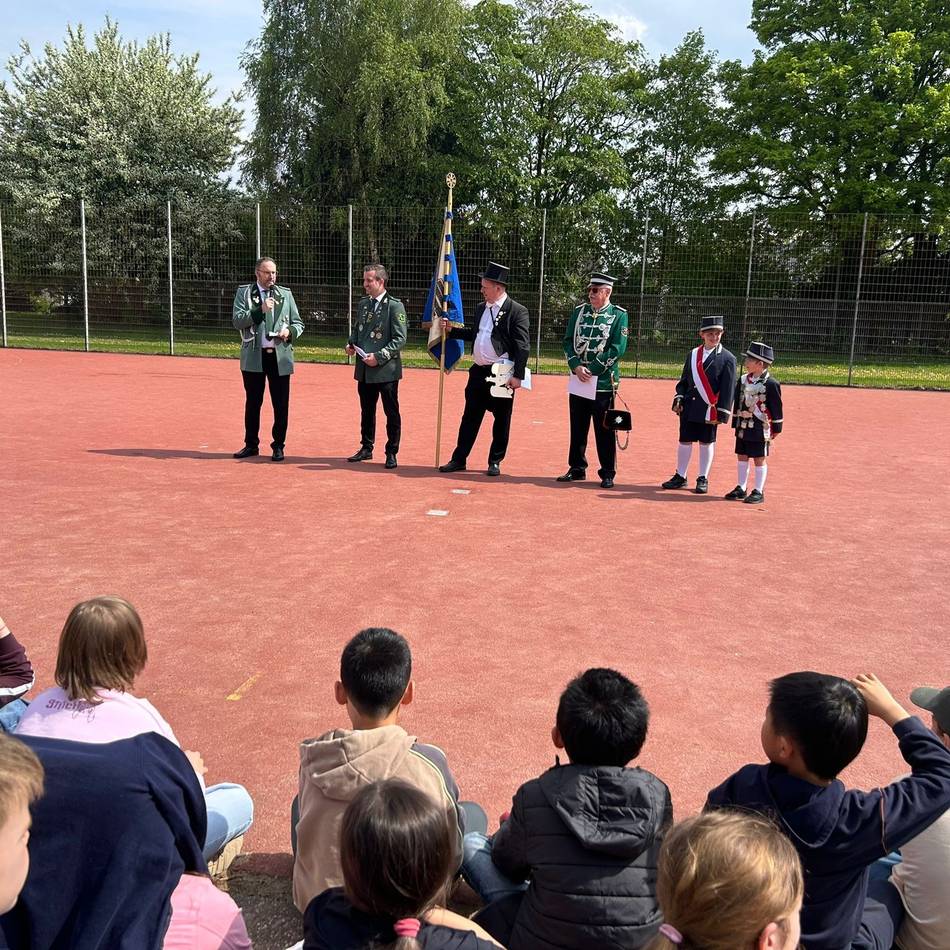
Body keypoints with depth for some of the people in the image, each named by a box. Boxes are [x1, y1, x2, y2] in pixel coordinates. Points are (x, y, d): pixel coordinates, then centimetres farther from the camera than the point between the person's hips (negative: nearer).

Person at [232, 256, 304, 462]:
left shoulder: (285, 294, 10)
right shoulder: (244, 293, 5)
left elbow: (299, 323, 12)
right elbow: (237, 321, -7)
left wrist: (289, 331, -10)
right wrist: (260, 310, -17)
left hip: (280, 357, 1)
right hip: (253, 357, -1)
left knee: (281, 404, 2)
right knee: (253, 403, 9)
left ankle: (278, 446, 13)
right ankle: (251, 445, 21)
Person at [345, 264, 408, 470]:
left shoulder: (395, 306, -9)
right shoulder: (364, 303, 11)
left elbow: (400, 339, -13)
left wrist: (379, 356, -19)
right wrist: (351, 343, 3)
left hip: (386, 370, -6)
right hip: (364, 370, 6)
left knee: (391, 413, 2)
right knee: (367, 411, 16)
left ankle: (391, 453, 12)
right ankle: (366, 448, 28)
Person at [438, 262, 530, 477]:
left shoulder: (517, 311, -9)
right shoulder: (481, 308, 13)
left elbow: (523, 346, -13)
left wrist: (517, 376, -18)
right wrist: (451, 330, 13)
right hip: (478, 372, 7)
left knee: (501, 420, 6)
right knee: (470, 417, 10)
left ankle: (495, 461, 18)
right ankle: (459, 459, 17)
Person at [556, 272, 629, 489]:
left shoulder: (618, 315, -2)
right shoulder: (579, 311, 11)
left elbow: (617, 348, -10)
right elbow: (568, 341, 7)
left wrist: (592, 370, -14)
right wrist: (576, 367, -9)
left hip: (604, 381, -4)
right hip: (578, 380, 4)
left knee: (605, 430, 0)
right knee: (577, 427, 11)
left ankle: (608, 473, 9)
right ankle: (577, 469, 22)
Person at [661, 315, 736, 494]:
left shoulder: (727, 358, -3)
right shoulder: (692, 355, 10)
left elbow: (728, 388, -6)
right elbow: (684, 380, 14)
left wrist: (722, 413, -10)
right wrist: (678, 399, 1)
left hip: (709, 409, -4)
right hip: (689, 407, 4)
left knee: (706, 443, 6)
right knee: (685, 441, 8)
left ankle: (703, 479, 16)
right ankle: (680, 476, 19)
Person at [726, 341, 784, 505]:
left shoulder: (771, 384, -11)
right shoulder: (743, 380, 6)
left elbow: (776, 408, -7)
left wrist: (776, 428, -5)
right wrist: (736, 423, 13)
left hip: (761, 429, -6)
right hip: (743, 427, 6)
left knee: (760, 459, 3)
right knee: (742, 457, 11)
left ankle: (759, 492, 11)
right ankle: (741, 488, 22)